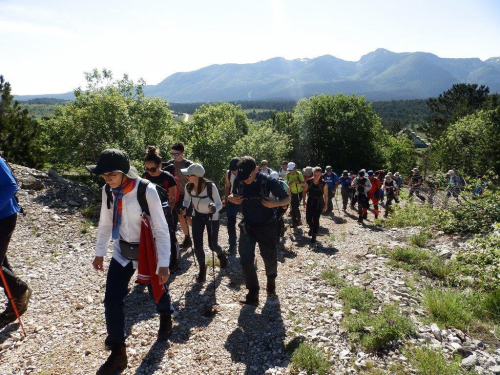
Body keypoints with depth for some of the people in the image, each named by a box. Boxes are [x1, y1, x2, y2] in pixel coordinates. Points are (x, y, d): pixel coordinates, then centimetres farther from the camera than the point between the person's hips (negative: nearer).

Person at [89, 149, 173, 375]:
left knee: (157, 291, 17)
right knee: (112, 300, -1)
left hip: (147, 251, -4)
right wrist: (99, 252, 11)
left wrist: (164, 263, -20)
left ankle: (166, 318, 53)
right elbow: (105, 224, 6)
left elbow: (161, 228, -22)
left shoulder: (147, 190, -26)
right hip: (122, 252, 4)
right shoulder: (107, 191, -9)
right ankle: (118, 353, 18)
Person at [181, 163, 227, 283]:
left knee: (213, 245, 4)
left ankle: (221, 254, 41)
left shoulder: (211, 186, -30)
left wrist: (214, 208, -43)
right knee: (197, 246, -3)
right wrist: (184, 208, -20)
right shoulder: (188, 187, -18)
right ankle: (202, 268, 22)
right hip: (197, 216, 3)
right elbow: (186, 200, 1)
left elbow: (219, 204, -21)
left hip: (212, 218, -3)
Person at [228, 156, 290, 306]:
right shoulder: (239, 181, -9)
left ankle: (271, 281, 44)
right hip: (247, 225, 2)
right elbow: (233, 195, 11)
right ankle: (253, 294, 7)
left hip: (267, 226, -2)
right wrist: (232, 198, -14)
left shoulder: (268, 181, -20)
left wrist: (275, 203, -31)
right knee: (246, 260, -7)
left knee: (270, 258, 12)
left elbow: (287, 199, -10)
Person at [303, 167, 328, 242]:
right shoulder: (309, 182, -9)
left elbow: (326, 195, -6)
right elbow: (305, 191, 3)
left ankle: (314, 235, 15)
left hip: (319, 203, -2)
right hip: (310, 202, 2)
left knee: (316, 219, -1)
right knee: (308, 218, 5)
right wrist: (304, 201, 3)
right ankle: (311, 227, 39)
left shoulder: (324, 184, -14)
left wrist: (325, 205, -4)